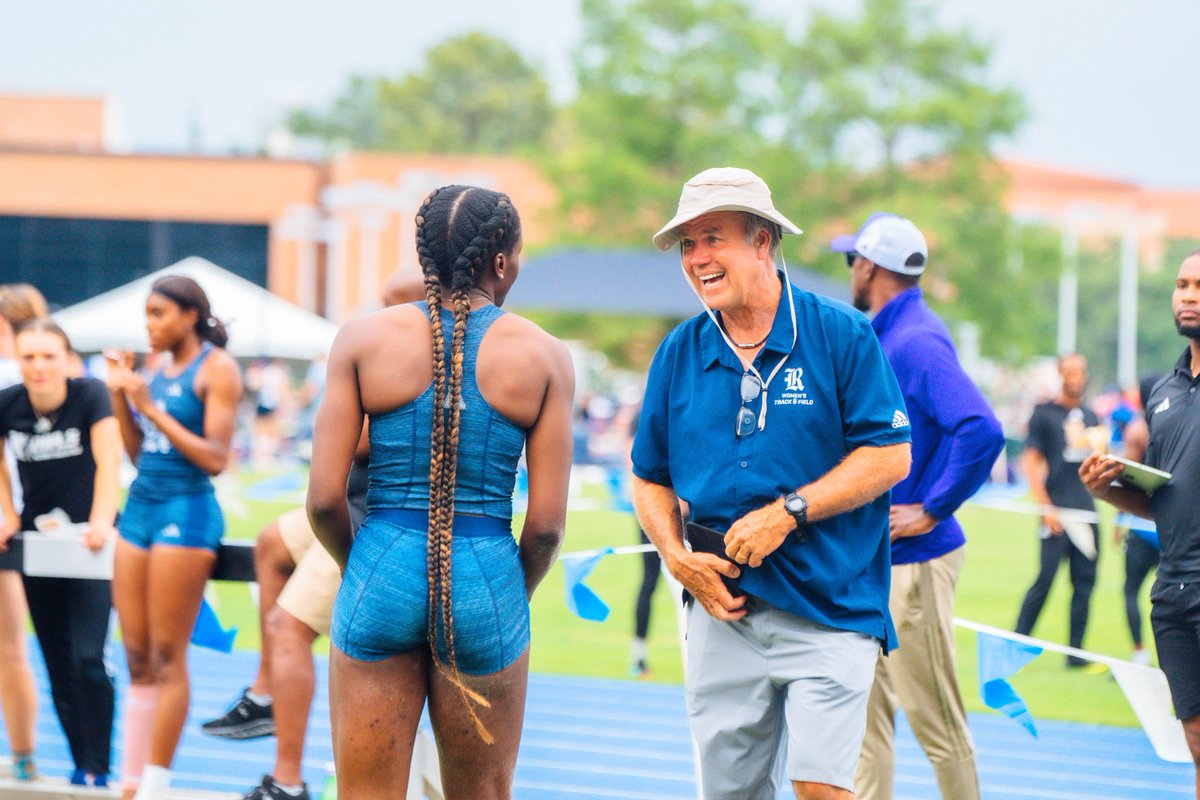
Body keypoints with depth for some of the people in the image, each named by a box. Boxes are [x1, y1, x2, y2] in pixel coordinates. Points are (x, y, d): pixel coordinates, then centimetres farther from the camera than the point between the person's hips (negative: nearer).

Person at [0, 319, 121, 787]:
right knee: (58, 666, 6)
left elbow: (108, 459, -24)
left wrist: (101, 522, -36)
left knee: (87, 660, -16)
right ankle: (81, 765, 16)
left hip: (88, 543, -4)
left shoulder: (90, 395, -16)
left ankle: (97, 770, -8)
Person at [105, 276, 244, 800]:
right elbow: (139, 452, 16)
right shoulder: (161, 368, 15)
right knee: (137, 657, 5)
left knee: (167, 658, -5)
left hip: (186, 510, -7)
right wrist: (120, 396, 4)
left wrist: (152, 409, -15)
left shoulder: (216, 369, -6)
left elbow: (215, 458, -13)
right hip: (141, 505, 7)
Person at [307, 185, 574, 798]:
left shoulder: (363, 340, 1)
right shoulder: (543, 357, -1)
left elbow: (324, 499, -3)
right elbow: (547, 522, -4)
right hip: (486, 582, 0)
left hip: (383, 579, 0)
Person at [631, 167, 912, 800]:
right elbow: (650, 479, 15)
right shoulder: (679, 353, 7)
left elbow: (891, 456, -7)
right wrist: (677, 558, -3)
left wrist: (788, 513, -15)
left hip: (828, 609, -4)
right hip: (722, 607, 4)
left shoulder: (840, 335, -4)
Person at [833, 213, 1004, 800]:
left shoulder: (916, 342, -17)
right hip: (871, 557, 10)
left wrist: (930, 511, -23)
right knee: (867, 708, 12)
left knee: (935, 720, -3)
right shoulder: (887, 337, 13)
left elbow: (981, 431, -30)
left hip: (912, 561, -10)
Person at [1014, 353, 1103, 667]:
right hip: (1057, 511, -6)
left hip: (1086, 511, 6)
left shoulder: (1090, 416, 17)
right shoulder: (1044, 414, 0)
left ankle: (1076, 652, 8)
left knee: (1084, 581, 4)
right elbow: (1031, 463, -4)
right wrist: (1046, 507, -11)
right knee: (1045, 577, -10)